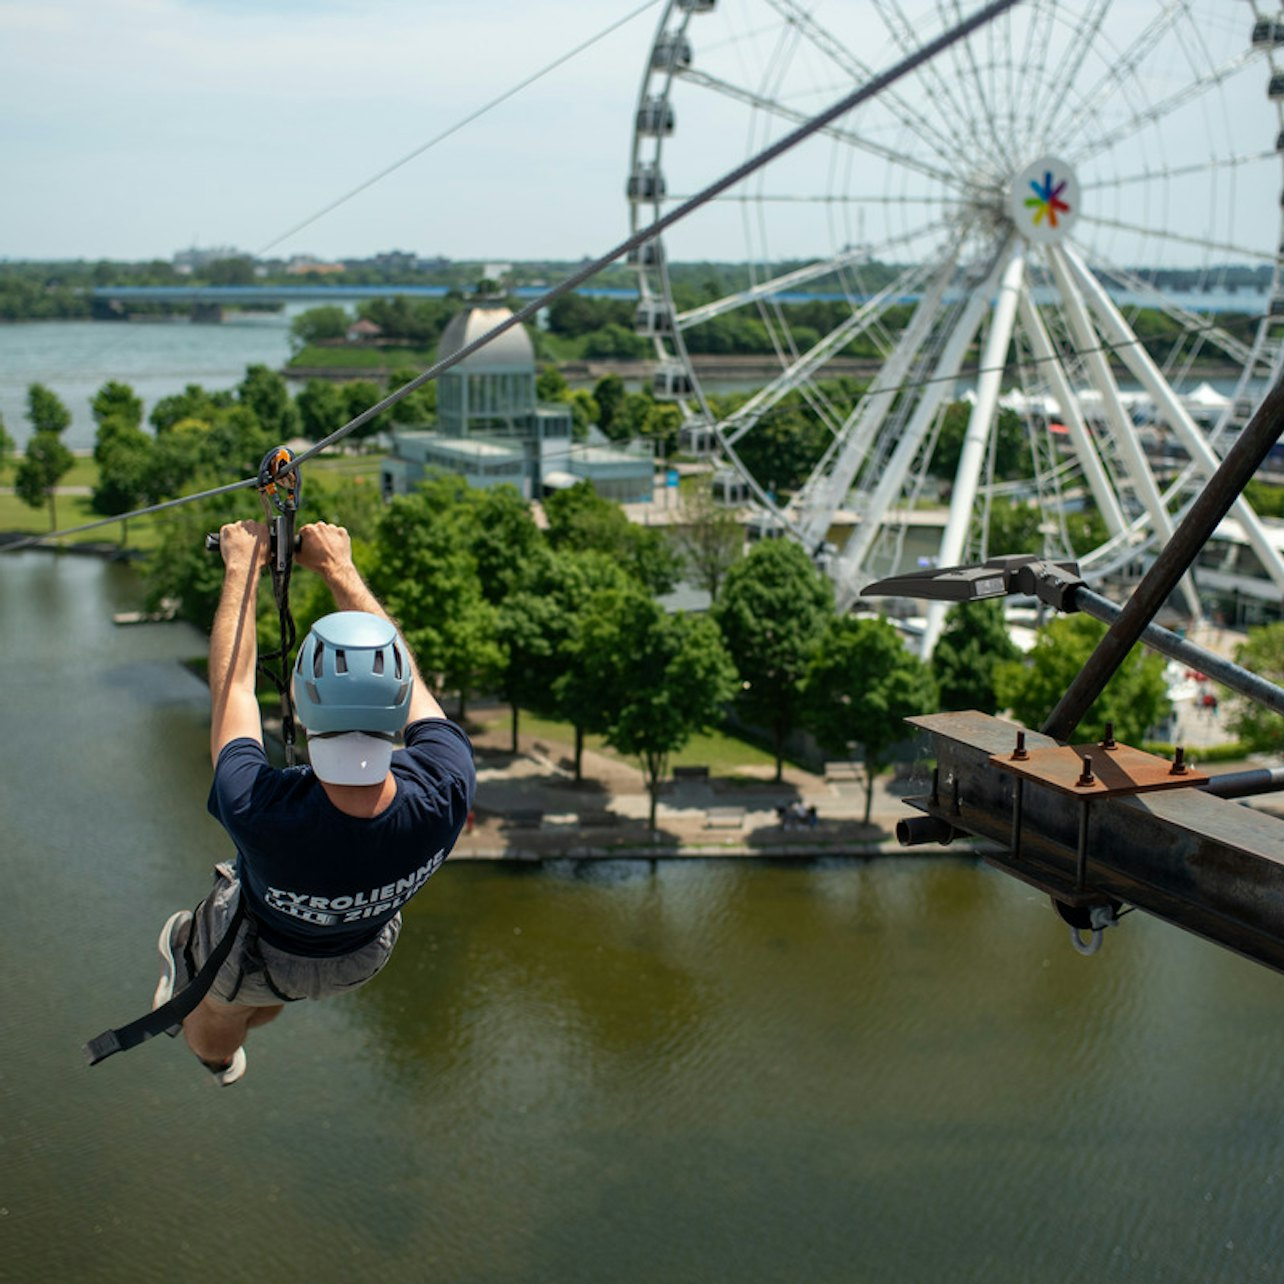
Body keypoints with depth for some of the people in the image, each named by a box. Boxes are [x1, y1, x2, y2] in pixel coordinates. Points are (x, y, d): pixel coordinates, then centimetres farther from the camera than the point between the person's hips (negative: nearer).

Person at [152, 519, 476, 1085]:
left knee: (212, 1035, 36)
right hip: (360, 959, 3)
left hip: (257, 957, -3)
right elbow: (403, 673, -24)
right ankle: (224, 1054, 70)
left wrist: (244, 565, -16)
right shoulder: (446, 791, -43)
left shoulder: (259, 812, -48)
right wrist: (339, 568, -13)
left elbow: (231, 683, -30)